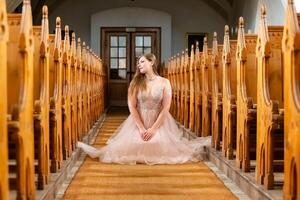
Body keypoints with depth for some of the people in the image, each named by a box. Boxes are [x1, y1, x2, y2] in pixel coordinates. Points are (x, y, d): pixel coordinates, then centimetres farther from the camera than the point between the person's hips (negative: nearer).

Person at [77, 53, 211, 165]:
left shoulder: (164, 83, -6)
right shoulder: (136, 83, -2)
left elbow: (166, 108, -10)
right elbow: (132, 106, -6)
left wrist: (153, 129, -16)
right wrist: (141, 128, -15)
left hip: (159, 122, -1)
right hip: (138, 122, 1)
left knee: (164, 150, -9)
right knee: (131, 149, -11)